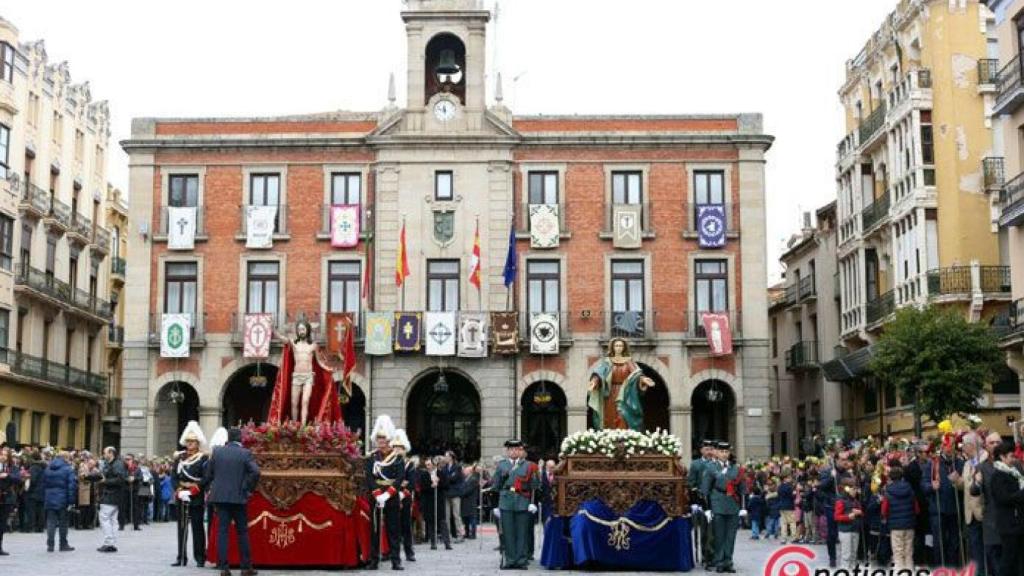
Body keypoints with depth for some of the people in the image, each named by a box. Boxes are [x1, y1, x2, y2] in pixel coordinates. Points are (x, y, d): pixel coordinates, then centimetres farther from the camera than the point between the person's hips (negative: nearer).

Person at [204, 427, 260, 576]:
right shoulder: (245, 453, -6)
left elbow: (207, 473, 6)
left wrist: (210, 488, 20)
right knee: (242, 532, 8)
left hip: (219, 497, 2)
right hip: (238, 497, -2)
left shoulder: (217, 451, 3)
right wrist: (248, 489, -4)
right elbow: (255, 472, -16)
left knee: (222, 531, 4)